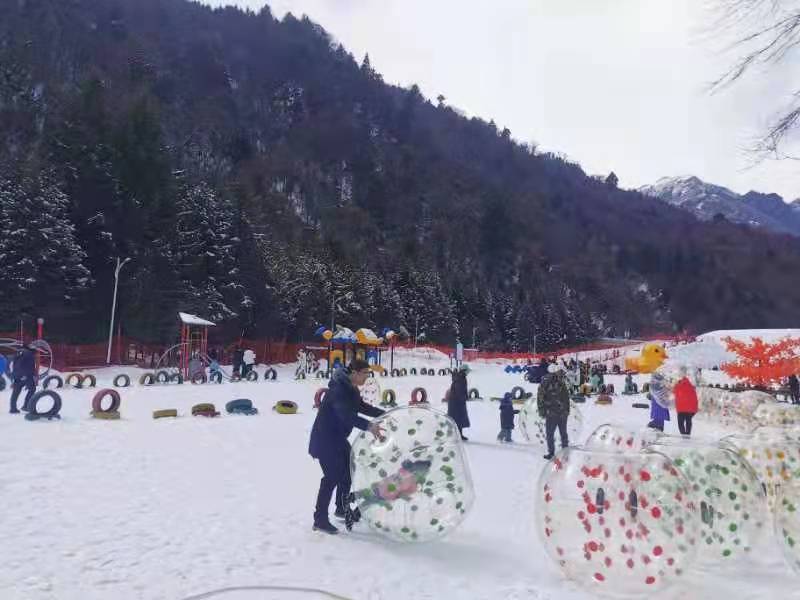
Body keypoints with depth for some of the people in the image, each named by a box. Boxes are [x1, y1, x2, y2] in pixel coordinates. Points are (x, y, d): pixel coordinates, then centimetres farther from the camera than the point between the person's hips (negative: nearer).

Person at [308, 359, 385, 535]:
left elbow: (362, 407, 18)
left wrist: (384, 414, 13)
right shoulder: (339, 389, -26)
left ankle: (342, 508, 35)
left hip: (338, 438, 10)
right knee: (332, 476, -11)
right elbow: (346, 415, -38)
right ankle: (320, 519, -2)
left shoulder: (351, 390, 5)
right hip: (325, 439, -10)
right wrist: (368, 426, -47)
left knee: (346, 471, 18)